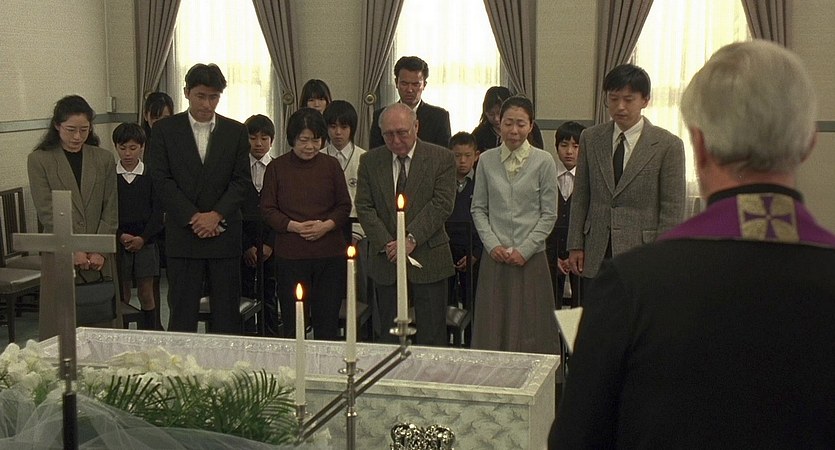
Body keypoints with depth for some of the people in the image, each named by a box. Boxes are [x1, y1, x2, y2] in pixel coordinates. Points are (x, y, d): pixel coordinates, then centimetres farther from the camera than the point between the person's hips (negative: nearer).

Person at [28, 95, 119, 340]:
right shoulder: (39, 160, 1)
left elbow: (111, 209, 5)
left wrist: (100, 250, -7)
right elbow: (46, 211, -5)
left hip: (100, 257, 2)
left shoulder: (103, 159, 9)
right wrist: (73, 250, -12)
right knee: (61, 324, -1)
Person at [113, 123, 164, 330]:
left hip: (145, 243, 0)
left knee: (146, 295, 3)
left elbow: (157, 212, -1)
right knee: (122, 296, 4)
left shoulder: (150, 175, 1)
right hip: (118, 243, 0)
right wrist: (120, 236, -13)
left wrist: (143, 238, -12)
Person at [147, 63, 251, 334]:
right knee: (182, 315, 1)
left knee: (227, 314, 5)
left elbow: (242, 181, 3)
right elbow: (161, 180, -3)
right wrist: (194, 217, -11)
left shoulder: (236, 132, 7)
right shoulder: (164, 130, 3)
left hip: (224, 233, 1)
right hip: (182, 236, -1)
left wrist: (216, 215, -11)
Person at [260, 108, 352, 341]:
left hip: (330, 253, 1)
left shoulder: (331, 165, 7)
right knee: (293, 323, 2)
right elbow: (268, 209, 1)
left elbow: (344, 206, 8)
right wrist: (294, 226, -14)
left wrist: (327, 225, -11)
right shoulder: (277, 168, 3)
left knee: (327, 320, 4)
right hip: (290, 254, -1)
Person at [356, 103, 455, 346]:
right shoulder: (370, 161, 6)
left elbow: (442, 204, -9)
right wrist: (386, 244, -11)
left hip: (428, 259, -2)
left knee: (432, 335, 3)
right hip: (386, 262, 2)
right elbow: (364, 208, 1)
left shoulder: (441, 158, -2)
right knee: (388, 337, 8)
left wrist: (412, 238, -17)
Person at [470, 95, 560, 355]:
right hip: (494, 259, 2)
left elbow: (549, 214, -1)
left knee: (530, 331, 2)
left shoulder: (543, 162, -2)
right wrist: (493, 244, -4)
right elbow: (478, 209, 8)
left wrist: (524, 250, -8)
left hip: (531, 258, -2)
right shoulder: (486, 160, 4)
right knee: (492, 330, 4)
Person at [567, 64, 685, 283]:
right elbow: (580, 198, 11)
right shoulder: (590, 139, 8)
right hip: (596, 258, 4)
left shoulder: (668, 145, -4)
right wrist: (575, 246, 6)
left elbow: (672, 210, -5)